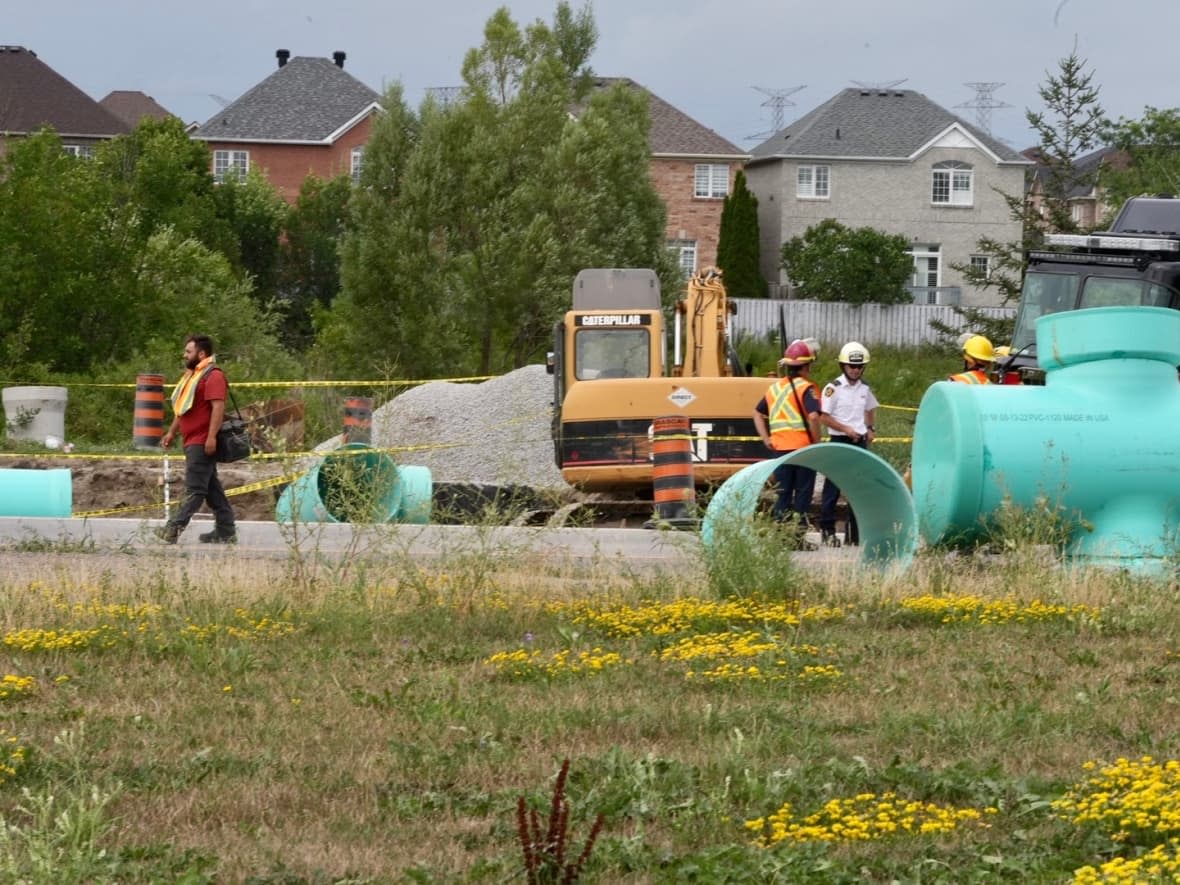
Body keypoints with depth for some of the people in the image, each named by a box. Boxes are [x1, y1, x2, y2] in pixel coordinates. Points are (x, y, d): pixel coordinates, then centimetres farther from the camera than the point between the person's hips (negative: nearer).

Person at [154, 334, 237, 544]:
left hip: (202, 443, -11)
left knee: (194, 488, -12)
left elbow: (218, 407, -21)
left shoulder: (213, 376, -12)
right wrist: (172, 432, 24)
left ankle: (174, 528, -19)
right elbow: (184, 408, 28)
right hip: (192, 441, 11)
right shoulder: (191, 375, 21)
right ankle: (226, 530, 14)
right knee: (211, 487, 11)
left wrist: (211, 437, -27)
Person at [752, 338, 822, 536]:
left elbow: (758, 413, 19)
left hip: (780, 448, 5)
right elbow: (813, 416, -23)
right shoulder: (806, 388, -10)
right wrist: (816, 441, -12)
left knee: (782, 494, 11)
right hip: (803, 447, -5)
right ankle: (799, 534, 2)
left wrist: (766, 438, 13)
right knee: (803, 494, 3)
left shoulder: (774, 388, 12)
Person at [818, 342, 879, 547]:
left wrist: (870, 428, 9)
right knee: (833, 488, -4)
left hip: (860, 442, 6)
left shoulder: (865, 389, 9)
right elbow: (824, 417, -10)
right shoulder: (834, 388, -8)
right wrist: (846, 429, -16)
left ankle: (854, 532, 13)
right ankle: (827, 531, -1)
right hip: (839, 442, -6)